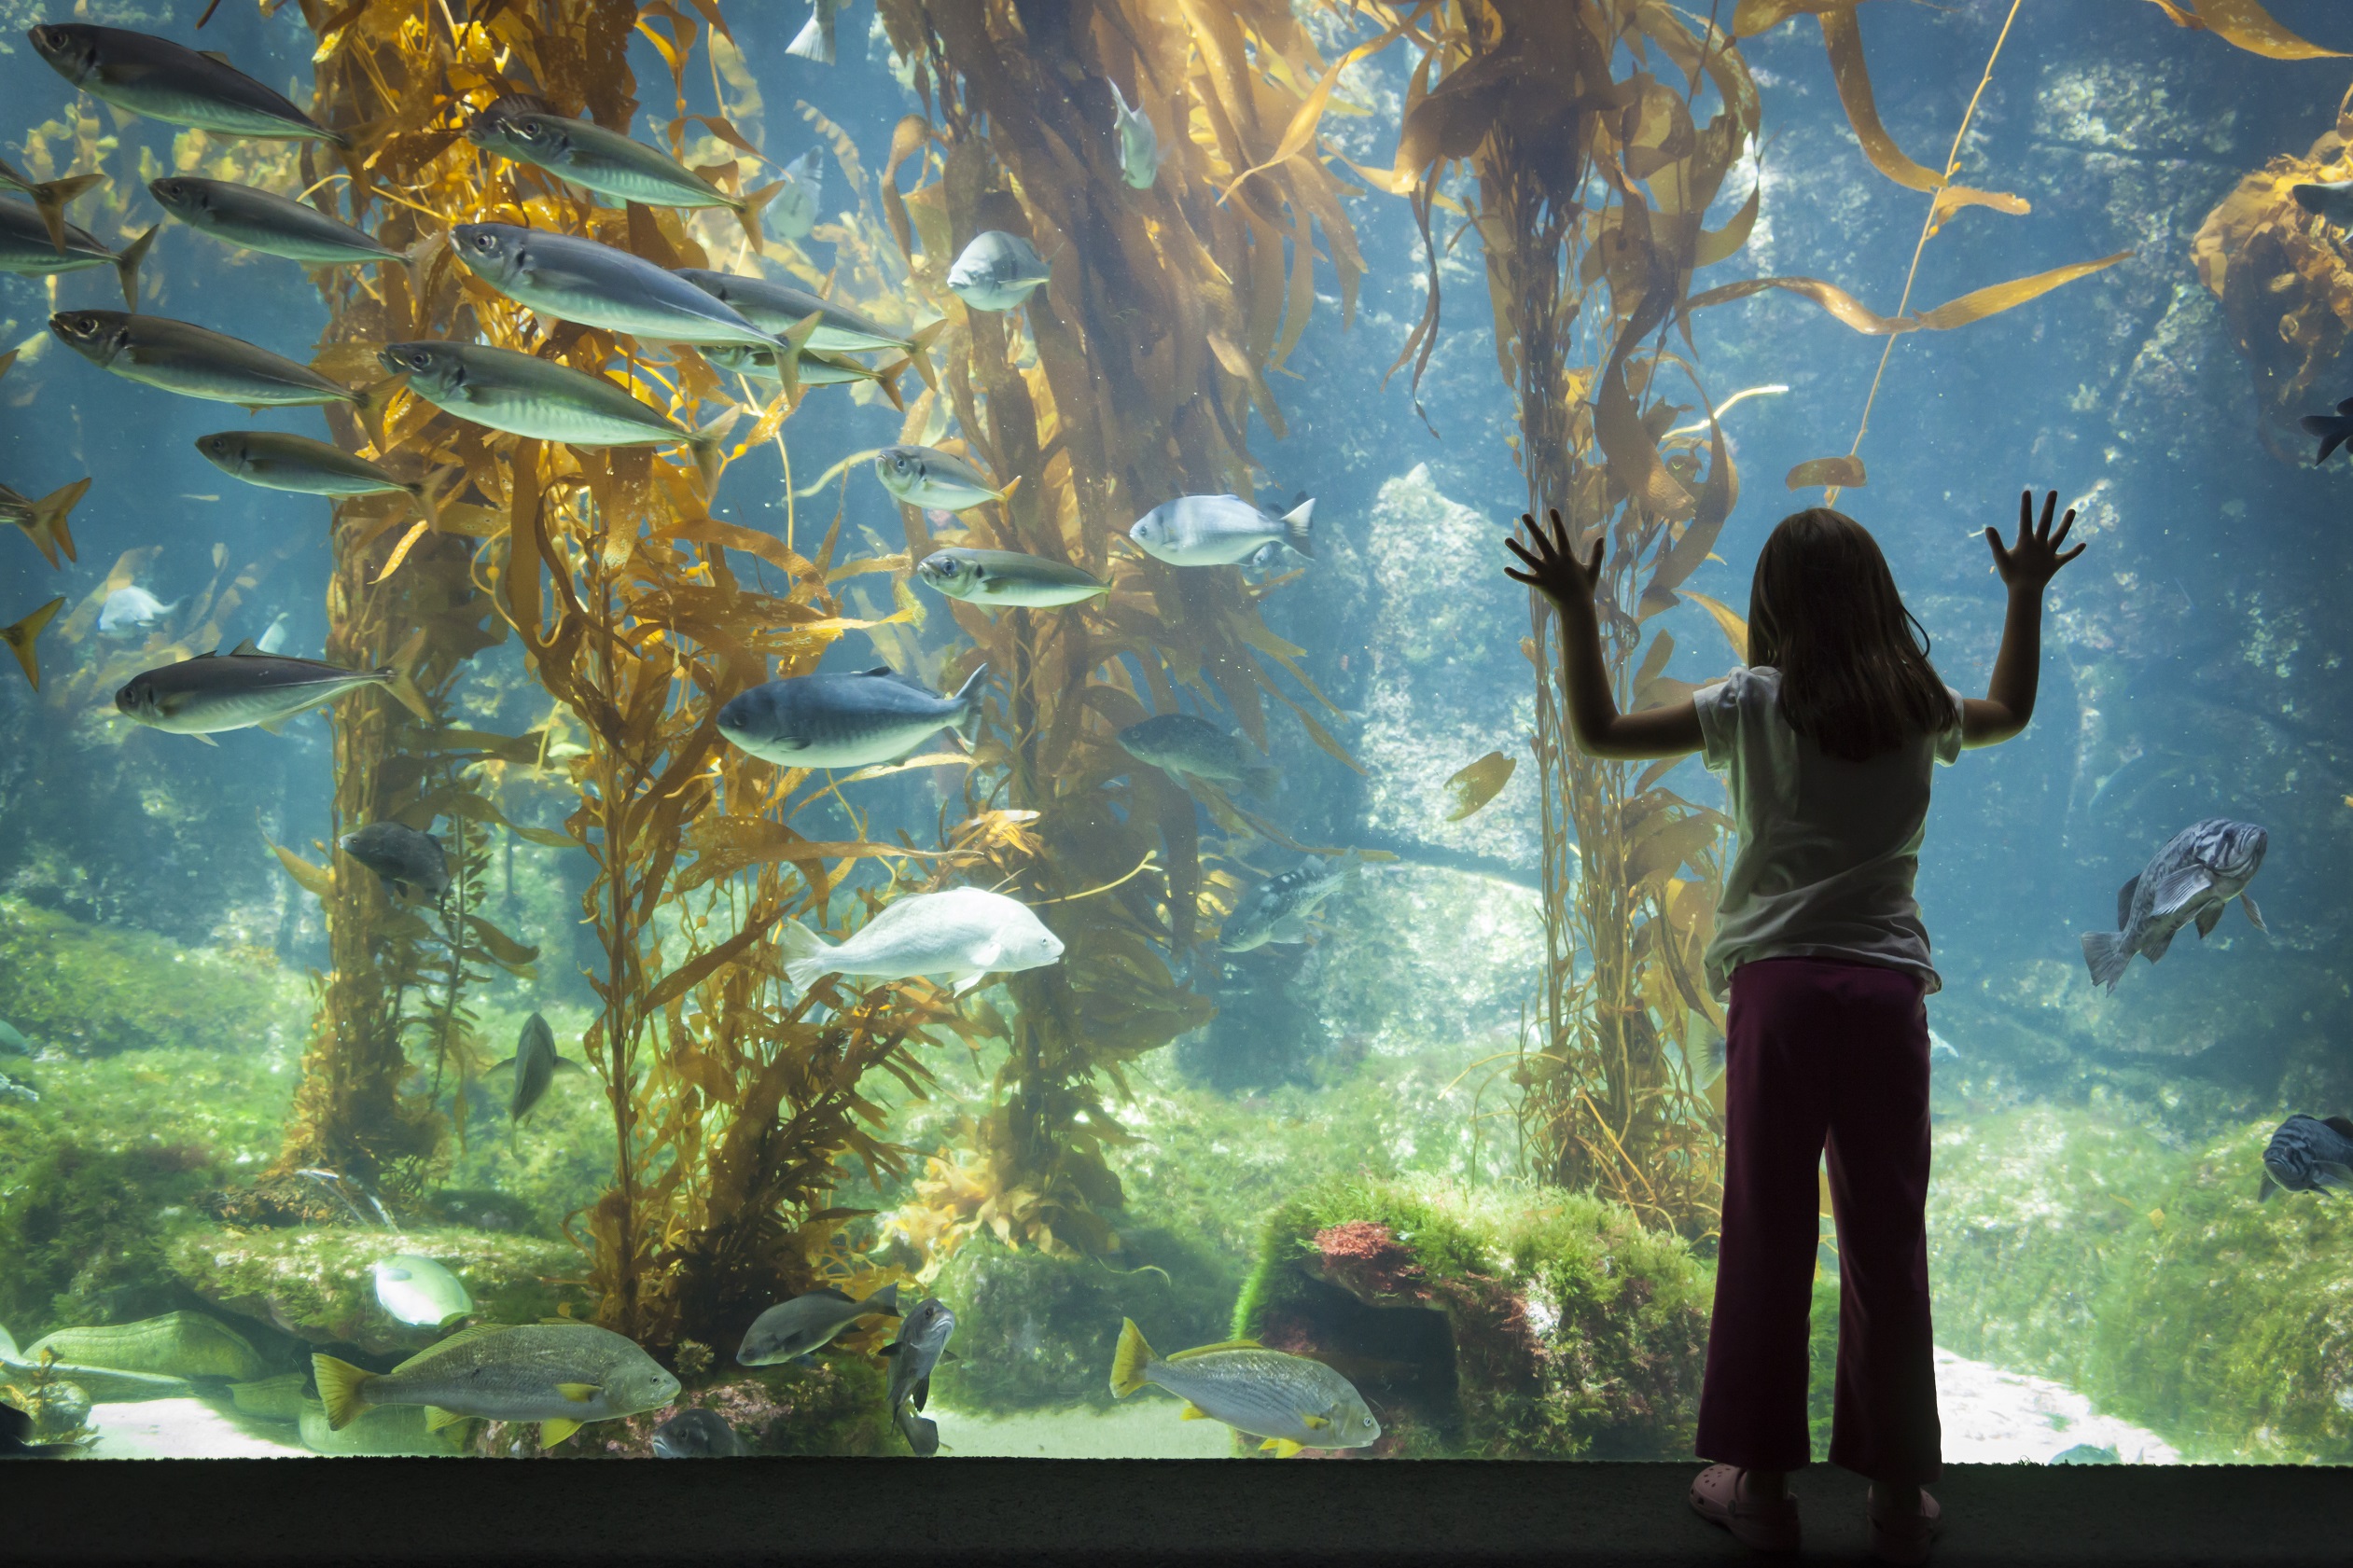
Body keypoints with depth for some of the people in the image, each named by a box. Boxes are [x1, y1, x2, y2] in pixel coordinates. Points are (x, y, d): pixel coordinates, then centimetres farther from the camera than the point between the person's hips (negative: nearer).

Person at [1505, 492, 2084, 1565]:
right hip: (1888, 988, 2)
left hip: (1778, 983, -2)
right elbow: (2011, 710, 31)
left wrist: (1576, 610, 5)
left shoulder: (1752, 705, -2)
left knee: (1767, 1237, 6)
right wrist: (2027, 594, 37)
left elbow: (1599, 731, 1)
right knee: (1888, 1240, 8)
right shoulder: (1921, 709, 8)